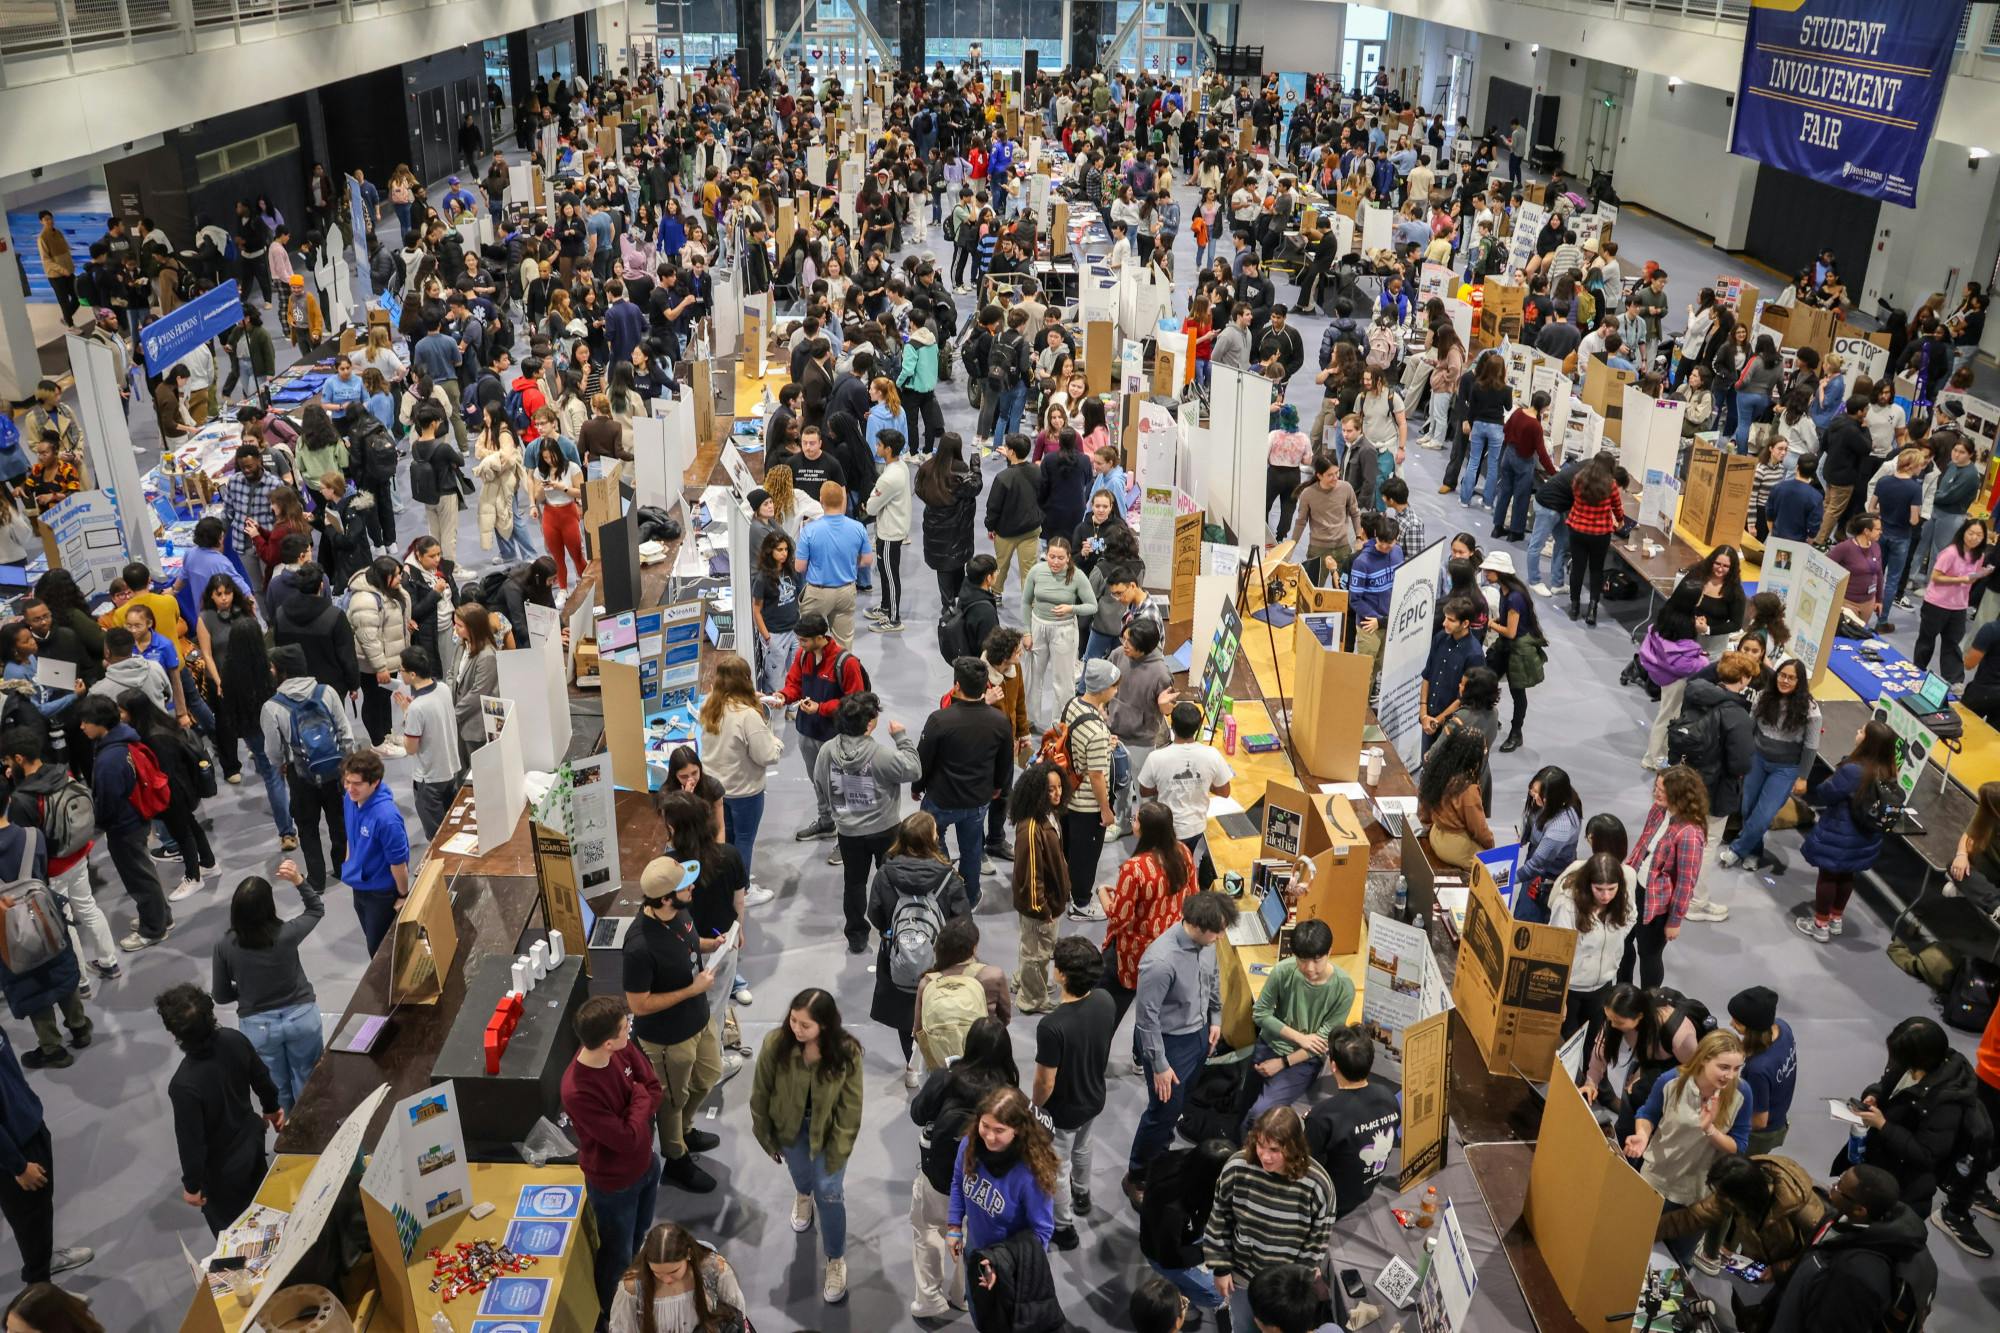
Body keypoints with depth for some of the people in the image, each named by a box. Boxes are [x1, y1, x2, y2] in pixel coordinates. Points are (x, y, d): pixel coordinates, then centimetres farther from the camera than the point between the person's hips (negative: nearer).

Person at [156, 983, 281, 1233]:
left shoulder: (184, 1084, -39)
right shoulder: (234, 1039, -22)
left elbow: (191, 1140, -26)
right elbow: (261, 1078, -2)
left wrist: (192, 1185, -9)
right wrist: (271, 1107, 18)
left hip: (222, 1167, -6)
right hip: (252, 1138, 6)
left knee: (232, 1234, 21)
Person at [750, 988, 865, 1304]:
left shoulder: (847, 1052, -31)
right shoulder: (775, 1044, -31)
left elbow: (850, 1108, -19)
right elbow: (761, 1094, -14)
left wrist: (836, 1154, -15)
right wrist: (767, 1138, -3)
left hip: (828, 1129, -2)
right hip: (789, 1125, 2)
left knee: (829, 1191, -2)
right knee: (801, 1172, 26)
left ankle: (836, 1262, 20)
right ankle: (803, 1196, 64)